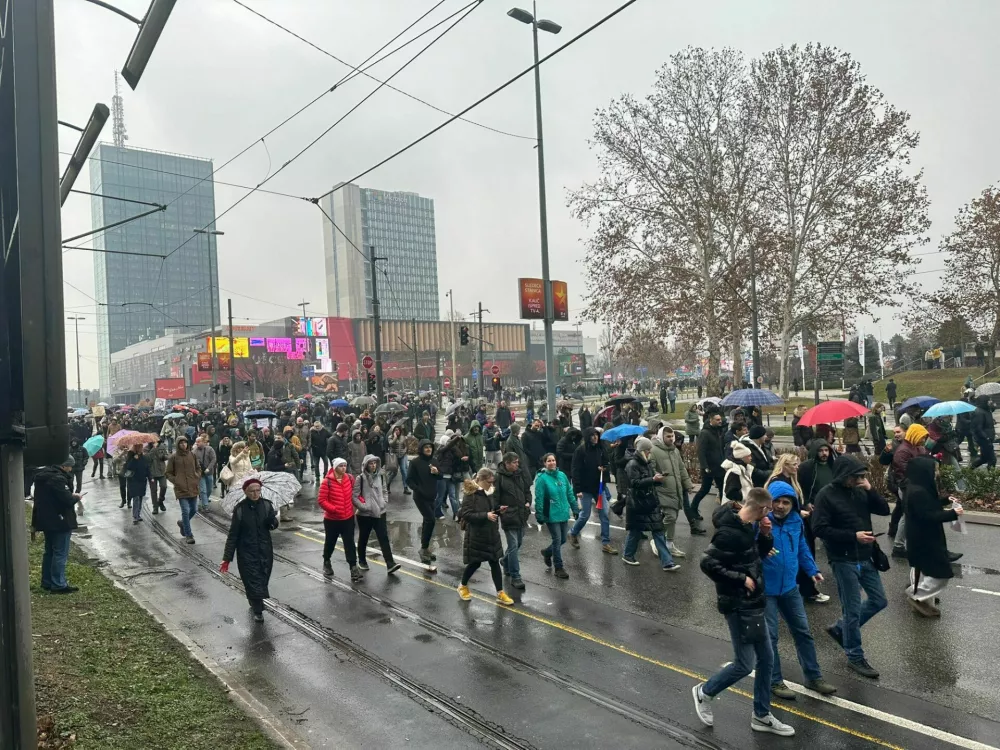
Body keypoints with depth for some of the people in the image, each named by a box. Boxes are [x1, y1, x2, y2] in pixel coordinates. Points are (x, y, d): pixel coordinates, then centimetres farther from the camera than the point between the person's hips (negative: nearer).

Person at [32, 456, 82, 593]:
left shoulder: (43, 475, 9)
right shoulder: (57, 478, -22)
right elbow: (67, 500, -27)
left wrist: (71, 495, 8)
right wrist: (76, 497, -6)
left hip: (46, 520, 10)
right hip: (59, 520, -10)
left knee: (49, 552, 18)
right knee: (60, 553, -3)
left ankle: (47, 582, 26)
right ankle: (58, 585, 0)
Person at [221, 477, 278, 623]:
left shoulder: (266, 505, -5)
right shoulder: (240, 509, -12)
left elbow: (273, 526, 1)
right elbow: (233, 534, -9)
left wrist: (273, 521, -24)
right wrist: (227, 558, -12)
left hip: (265, 551, 3)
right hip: (246, 552, -3)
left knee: (262, 579, 11)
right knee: (252, 580, -3)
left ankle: (255, 604, 39)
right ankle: (258, 611, 14)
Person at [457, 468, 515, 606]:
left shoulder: (488, 492, 7)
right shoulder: (470, 494, -16)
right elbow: (466, 514, -22)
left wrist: (497, 511, 1)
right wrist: (485, 515, -27)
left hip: (491, 535, 6)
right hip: (476, 536, -6)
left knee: (495, 563, 6)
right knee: (475, 563, 6)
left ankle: (500, 593, 12)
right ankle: (463, 586, 32)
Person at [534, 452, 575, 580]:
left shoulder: (562, 475, 2)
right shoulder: (542, 478, -14)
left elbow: (569, 493, 10)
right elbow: (539, 498, -13)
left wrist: (575, 508, 11)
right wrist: (540, 516, -13)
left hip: (564, 514, 6)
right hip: (552, 515, -6)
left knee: (563, 540, 14)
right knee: (557, 540, 0)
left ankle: (547, 553, 41)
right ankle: (559, 568, 15)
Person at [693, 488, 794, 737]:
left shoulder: (748, 527, 4)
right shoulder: (730, 532, -25)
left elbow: (759, 554, 18)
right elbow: (708, 563, -28)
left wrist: (765, 536, -1)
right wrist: (741, 579, -21)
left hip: (753, 604, 9)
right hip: (738, 606, -9)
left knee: (766, 658, 14)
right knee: (745, 664, 0)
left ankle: (762, 716, 28)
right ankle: (704, 692, 24)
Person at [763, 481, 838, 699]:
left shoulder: (796, 521, -1)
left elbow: (802, 548, 14)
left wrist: (812, 570, 9)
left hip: (789, 586, 6)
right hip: (764, 589, -6)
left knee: (803, 631, 17)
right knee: (769, 636, 4)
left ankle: (813, 677, 33)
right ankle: (775, 681, 21)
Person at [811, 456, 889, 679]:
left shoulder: (859, 491, 5)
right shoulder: (826, 495, -14)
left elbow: (884, 510, 3)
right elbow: (819, 529, -18)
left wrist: (870, 490, -12)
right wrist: (853, 536, -22)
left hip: (866, 558, 7)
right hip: (844, 560, -7)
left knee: (879, 601, 15)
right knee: (853, 609, 2)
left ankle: (839, 628, 30)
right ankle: (855, 657, 19)